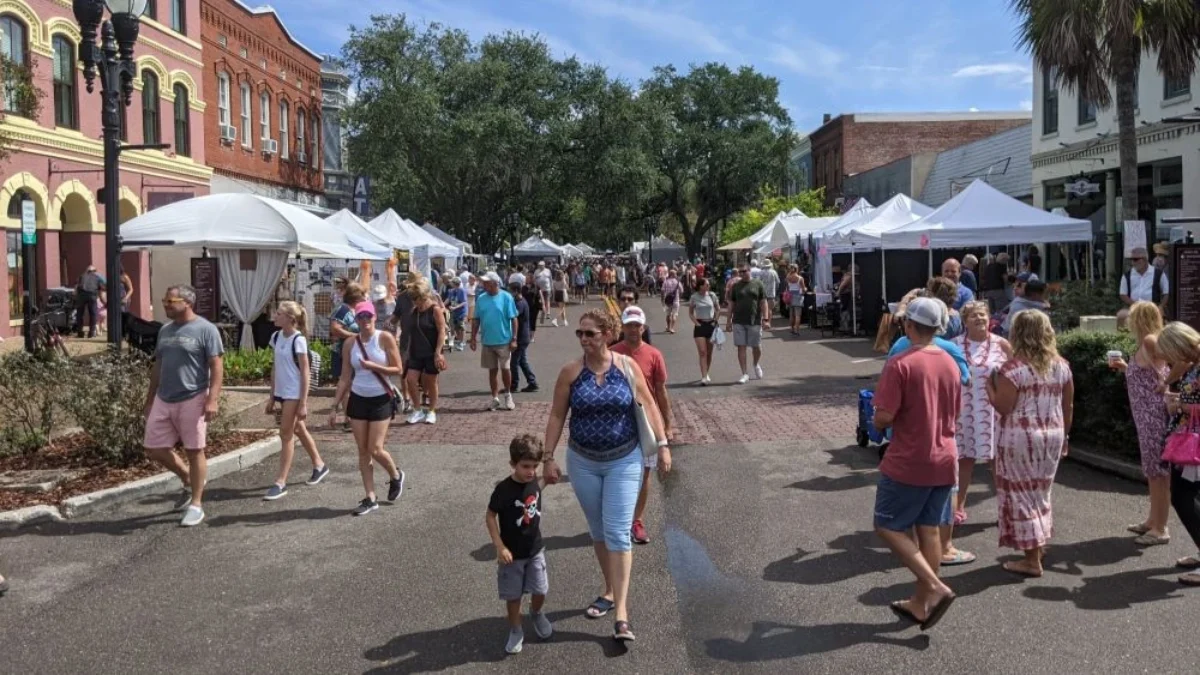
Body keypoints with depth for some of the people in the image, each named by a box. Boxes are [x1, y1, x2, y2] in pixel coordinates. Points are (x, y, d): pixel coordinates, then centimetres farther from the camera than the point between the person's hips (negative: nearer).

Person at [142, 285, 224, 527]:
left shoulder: (205, 329, -8)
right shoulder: (164, 331, 13)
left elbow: (216, 367, -12)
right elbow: (157, 367, 19)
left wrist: (213, 399, -21)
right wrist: (149, 400, 18)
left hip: (192, 400, -7)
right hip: (162, 400, 7)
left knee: (194, 451, 1)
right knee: (154, 449, 7)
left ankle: (196, 505, 12)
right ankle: (188, 480, 31)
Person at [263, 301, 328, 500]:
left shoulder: (298, 340, -16)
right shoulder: (276, 337, 5)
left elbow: (305, 373, -15)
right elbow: (276, 368, 12)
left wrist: (303, 402, -17)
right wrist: (272, 397, 14)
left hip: (294, 394, -8)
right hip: (281, 392, 8)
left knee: (286, 434, -4)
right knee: (298, 430, 18)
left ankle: (280, 483, 2)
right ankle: (319, 465, 35)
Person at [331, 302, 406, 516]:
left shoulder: (385, 338, -8)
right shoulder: (350, 344, 2)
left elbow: (398, 370, -9)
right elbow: (345, 378, 5)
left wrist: (373, 366, -21)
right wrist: (335, 406, 2)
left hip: (381, 400, -4)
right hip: (358, 400, 4)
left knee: (375, 449, -7)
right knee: (363, 451, 5)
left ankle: (396, 476, 24)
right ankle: (370, 499, 14)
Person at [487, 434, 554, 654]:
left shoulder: (534, 482, -7)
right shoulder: (504, 489, -24)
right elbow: (490, 517, -16)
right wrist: (500, 547, -19)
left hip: (535, 549, 4)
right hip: (512, 553, -4)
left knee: (540, 590, 10)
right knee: (513, 595, 8)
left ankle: (536, 613, 41)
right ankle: (515, 631, 29)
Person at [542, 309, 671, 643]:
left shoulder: (627, 366, -7)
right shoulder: (571, 371, -5)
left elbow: (649, 406, -1)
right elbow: (557, 416, -1)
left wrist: (662, 444, -5)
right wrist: (548, 458, -3)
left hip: (624, 460, -2)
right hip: (583, 462, 2)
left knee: (617, 532, -7)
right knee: (598, 531, 15)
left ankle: (621, 610, -5)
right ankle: (609, 591, 32)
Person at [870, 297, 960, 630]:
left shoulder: (900, 364, -17)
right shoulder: (950, 363, 5)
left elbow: (884, 418, -20)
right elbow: (954, 414, 14)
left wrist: (878, 422, 2)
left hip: (907, 462, -7)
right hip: (944, 460, 7)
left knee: (889, 526, 4)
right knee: (930, 530, 12)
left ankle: (936, 588, -6)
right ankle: (921, 603, 21)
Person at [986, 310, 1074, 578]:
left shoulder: (1013, 368, -14)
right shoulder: (1061, 365, 5)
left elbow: (1003, 407, -16)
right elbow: (1068, 407, 10)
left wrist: (989, 385, 0)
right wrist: (1064, 436, 20)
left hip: (1020, 437, -6)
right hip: (1053, 435, 6)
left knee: (1021, 495, 3)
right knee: (1041, 492, 21)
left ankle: (1032, 560, 6)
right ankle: (1039, 544, 34)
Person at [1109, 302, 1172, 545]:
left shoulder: (1149, 341, -15)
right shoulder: (1147, 344, 13)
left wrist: (1166, 385, -19)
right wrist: (1125, 367, 23)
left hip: (1154, 414, -10)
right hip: (1149, 415, 10)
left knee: (1158, 471, -2)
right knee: (1154, 471, 18)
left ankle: (1160, 529, 5)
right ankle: (1153, 521, 30)